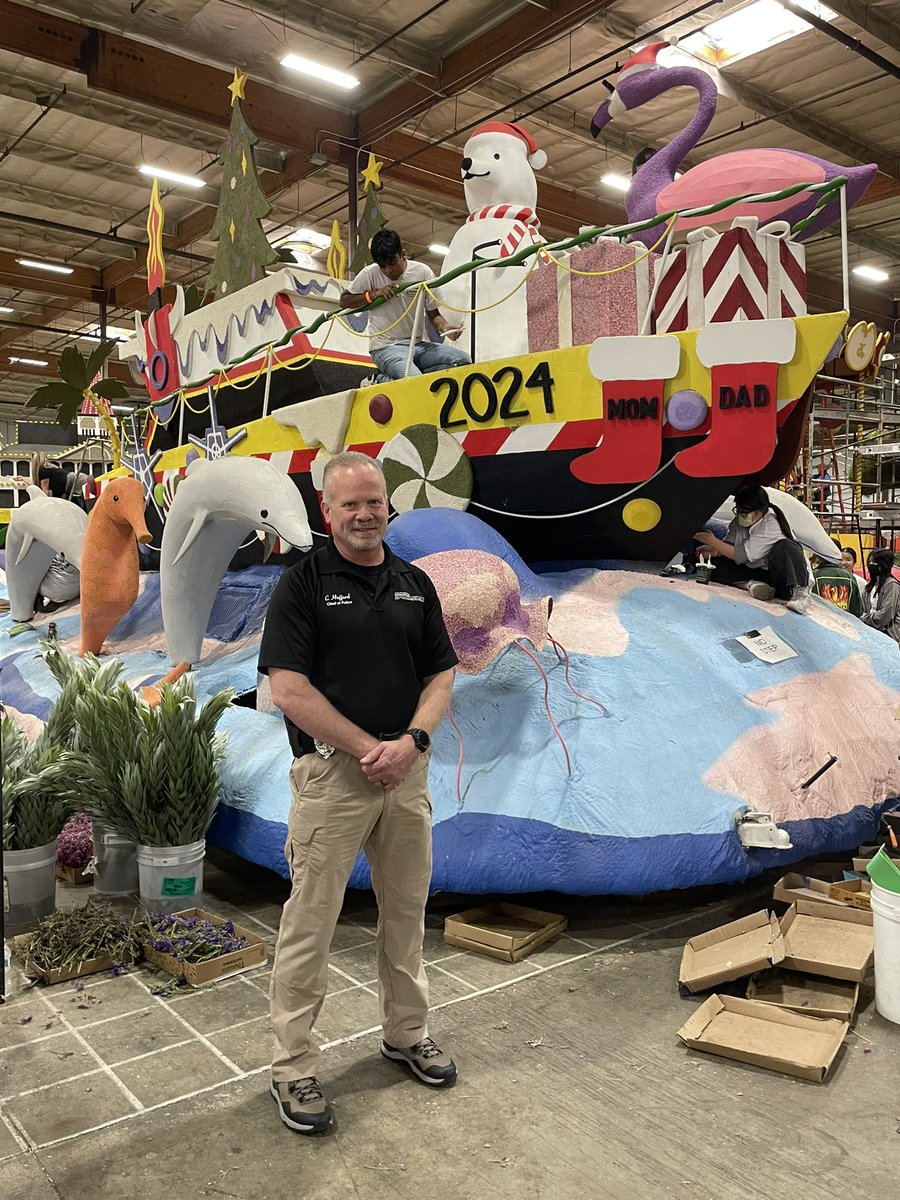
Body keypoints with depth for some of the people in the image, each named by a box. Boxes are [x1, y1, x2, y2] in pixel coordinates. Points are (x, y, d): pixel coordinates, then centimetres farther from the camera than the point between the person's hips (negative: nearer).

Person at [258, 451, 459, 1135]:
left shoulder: (415, 584, 9)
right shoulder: (303, 583, -6)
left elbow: (441, 675, 7)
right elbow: (290, 691, -13)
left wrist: (412, 740, -10)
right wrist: (369, 750, -14)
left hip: (408, 773, 5)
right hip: (332, 774, -5)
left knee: (407, 912, 17)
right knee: (311, 923, 4)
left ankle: (407, 1034, 37)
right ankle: (294, 1067, 20)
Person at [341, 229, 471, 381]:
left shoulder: (423, 272, 1)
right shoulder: (370, 274, -4)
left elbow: (433, 314, 9)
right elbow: (344, 301, 6)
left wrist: (445, 328, -13)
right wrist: (373, 293, -10)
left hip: (419, 344, 5)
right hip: (386, 347, -5)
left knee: (463, 359, -17)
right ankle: (378, 383, 0)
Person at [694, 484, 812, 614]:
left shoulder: (771, 526, -24)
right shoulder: (739, 522, -4)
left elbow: (742, 556, -24)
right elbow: (727, 545, 2)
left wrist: (712, 540, -21)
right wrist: (711, 549, -21)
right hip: (757, 571, 6)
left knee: (785, 547, -36)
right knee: (721, 566, -13)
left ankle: (799, 591, -35)